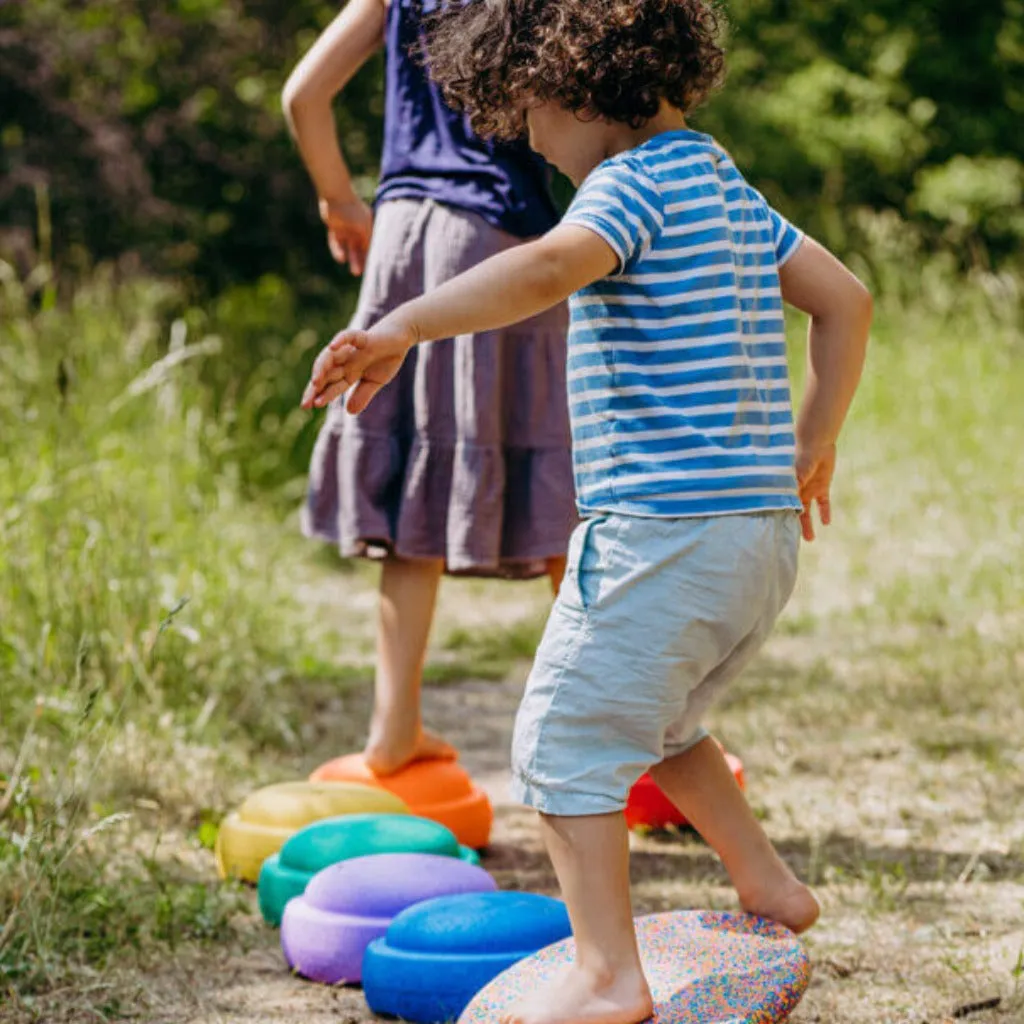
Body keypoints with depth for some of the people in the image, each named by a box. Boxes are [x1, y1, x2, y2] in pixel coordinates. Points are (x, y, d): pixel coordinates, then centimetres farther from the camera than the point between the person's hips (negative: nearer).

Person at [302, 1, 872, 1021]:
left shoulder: (634, 182, -11)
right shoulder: (728, 188, 17)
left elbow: (552, 264, -33)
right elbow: (845, 300, 22)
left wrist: (400, 327, -40)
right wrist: (812, 445, 29)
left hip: (662, 527, -10)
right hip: (762, 526, 10)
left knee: (567, 740, -2)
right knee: (654, 723, 28)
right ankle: (766, 886, 36)